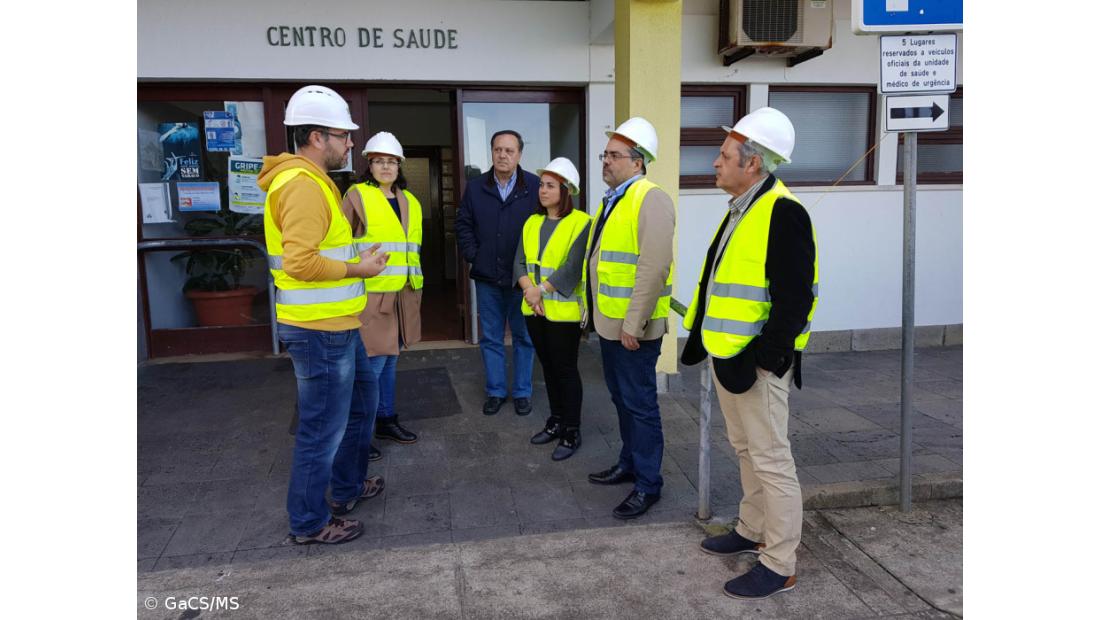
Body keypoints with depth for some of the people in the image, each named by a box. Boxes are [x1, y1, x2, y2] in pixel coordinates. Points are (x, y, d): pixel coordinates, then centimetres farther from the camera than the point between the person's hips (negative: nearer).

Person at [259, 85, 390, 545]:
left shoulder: (313, 180, 15)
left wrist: (355, 258, 10)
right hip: (320, 329, -11)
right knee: (324, 427, 2)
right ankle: (309, 522, 19)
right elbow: (300, 261, -28)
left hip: (335, 324, 11)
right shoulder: (303, 184, -19)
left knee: (362, 399, 24)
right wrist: (357, 269, -16)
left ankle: (348, 485, 41)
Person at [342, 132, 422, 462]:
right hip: (369, 295, -7)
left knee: (389, 360, 15)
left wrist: (417, 286, 21)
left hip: (401, 295, 7)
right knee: (372, 364, -5)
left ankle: (386, 420, 28)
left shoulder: (409, 202, 14)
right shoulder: (357, 196, -7)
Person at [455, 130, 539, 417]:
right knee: (491, 338, 11)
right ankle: (495, 391, 25)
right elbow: (463, 224, 10)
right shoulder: (475, 187, 3)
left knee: (524, 337, 9)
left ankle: (522, 392, 23)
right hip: (487, 277, 3)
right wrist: (472, 255, 0)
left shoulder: (535, 187, -6)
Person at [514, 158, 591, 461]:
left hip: (564, 310, -6)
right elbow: (520, 261, 3)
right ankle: (556, 421, 29)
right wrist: (529, 290, -14)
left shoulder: (580, 222, -10)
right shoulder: (532, 222, 11)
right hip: (534, 309, 6)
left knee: (565, 369, 0)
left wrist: (541, 289, -17)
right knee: (548, 366, 15)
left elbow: (573, 267, -19)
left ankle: (572, 432, 11)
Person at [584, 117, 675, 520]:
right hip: (609, 323, 9)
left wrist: (632, 324, -23)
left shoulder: (650, 200, -15)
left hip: (633, 328, -9)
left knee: (639, 404, 0)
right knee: (621, 399, 20)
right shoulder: (612, 200, 15)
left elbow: (653, 268, -23)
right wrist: (595, 312, 18)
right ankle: (629, 464, 35)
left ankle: (647, 484, 13)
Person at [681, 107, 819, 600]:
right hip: (727, 355, 10)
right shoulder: (742, 209, 13)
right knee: (746, 450, 22)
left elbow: (794, 299, -23)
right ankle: (751, 531, 39)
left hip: (757, 362, -10)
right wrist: (700, 338, 18)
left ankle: (779, 566, 14)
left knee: (770, 460, 1)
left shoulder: (783, 213, -19)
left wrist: (759, 359, -22)